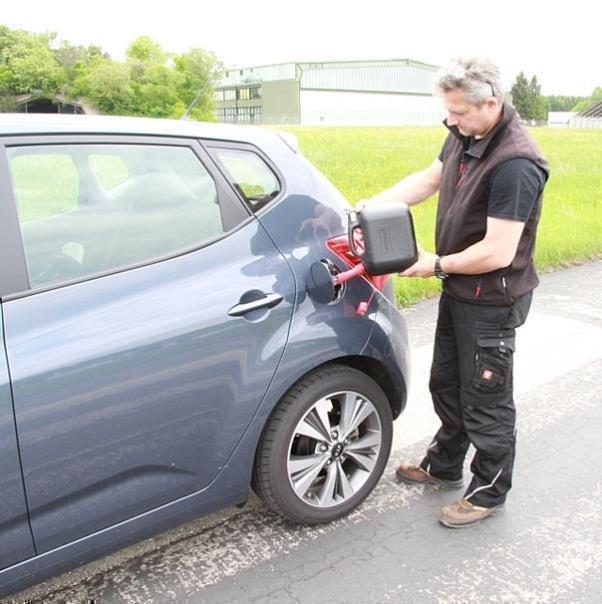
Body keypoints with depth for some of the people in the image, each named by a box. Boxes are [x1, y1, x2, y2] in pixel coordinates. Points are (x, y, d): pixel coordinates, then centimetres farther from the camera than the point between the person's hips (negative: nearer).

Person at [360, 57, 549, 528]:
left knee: (485, 400, 7)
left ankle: (489, 494, 29)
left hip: (491, 301, -9)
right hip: (458, 290, 9)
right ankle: (444, 467, 44)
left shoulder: (516, 164, -28)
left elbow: (497, 253, -29)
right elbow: (429, 179, 13)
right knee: (447, 384, 23)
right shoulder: (465, 135, -1)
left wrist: (437, 265, -15)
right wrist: (373, 204, 0)